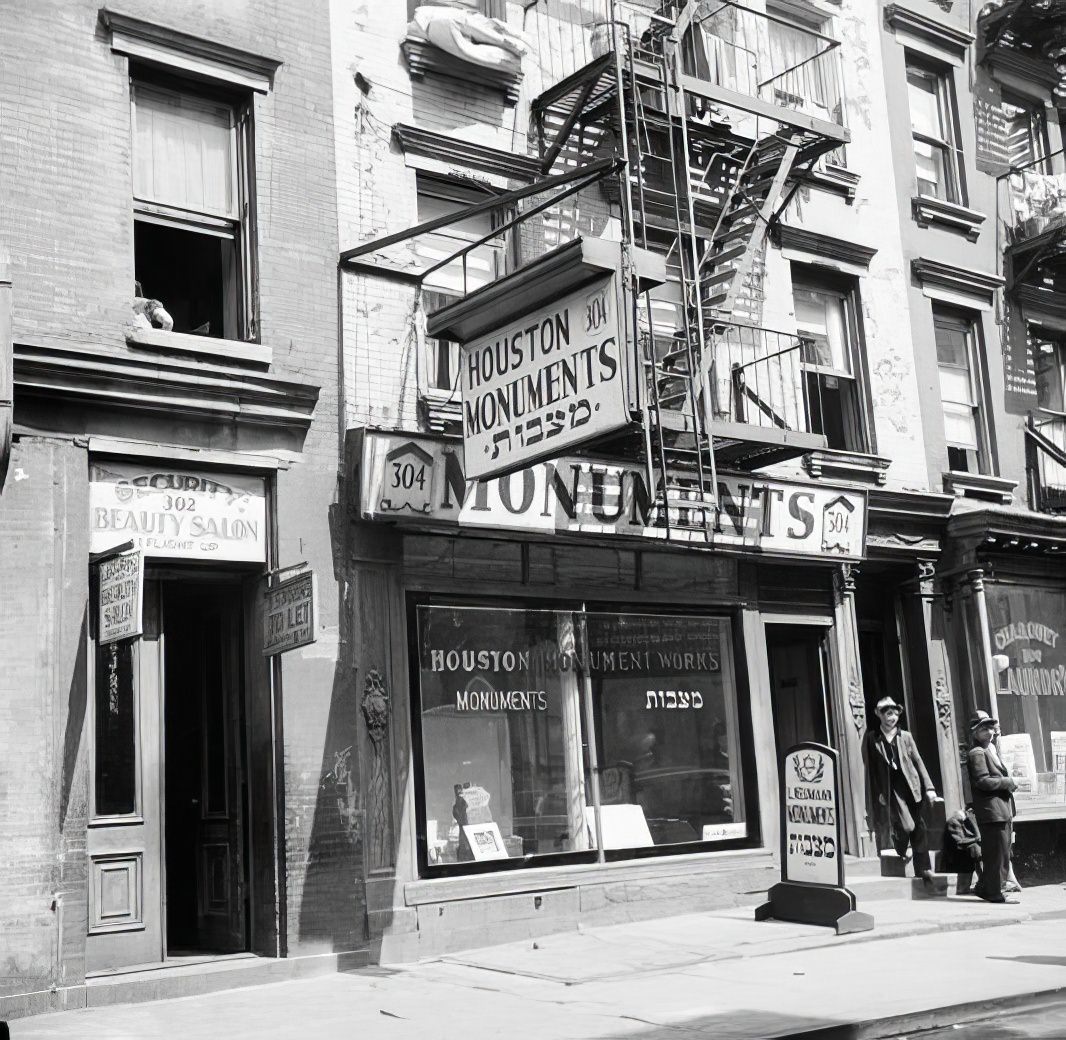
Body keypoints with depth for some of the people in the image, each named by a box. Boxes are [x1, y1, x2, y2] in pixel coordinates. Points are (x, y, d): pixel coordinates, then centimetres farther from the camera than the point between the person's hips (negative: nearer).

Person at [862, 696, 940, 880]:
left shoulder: (906, 737, 10)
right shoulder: (871, 738, 2)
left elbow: (918, 762, 9)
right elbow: (869, 768, 1)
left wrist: (929, 787, 2)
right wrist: (877, 794, -4)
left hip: (911, 787, 3)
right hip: (890, 789, -3)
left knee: (918, 828, 3)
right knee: (905, 826, -14)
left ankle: (923, 868, 10)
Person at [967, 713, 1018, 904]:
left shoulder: (990, 750, 19)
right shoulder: (977, 753, -12)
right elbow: (982, 781, -21)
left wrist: (1008, 782, 9)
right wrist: (1008, 782, -13)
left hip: (1001, 811, 10)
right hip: (992, 811, -10)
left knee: (998, 853, 15)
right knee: (999, 853, -6)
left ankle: (983, 888, 24)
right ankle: (995, 893, 1)